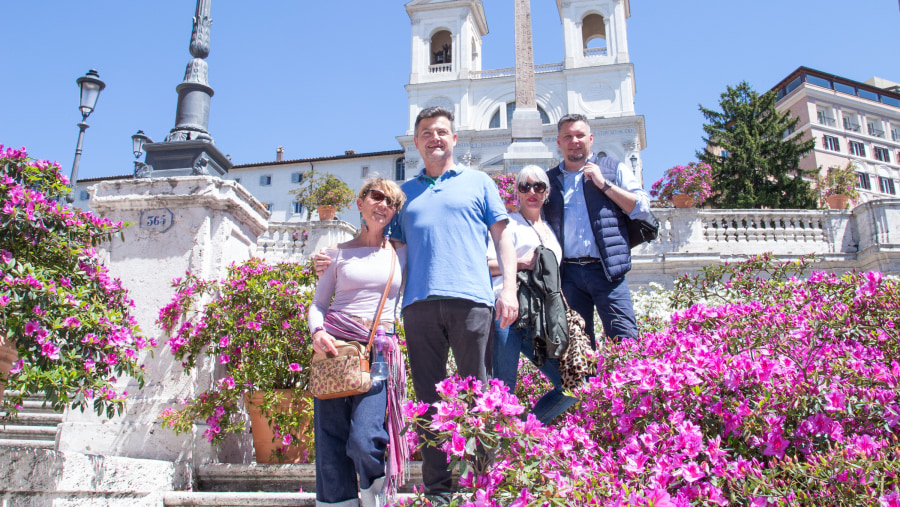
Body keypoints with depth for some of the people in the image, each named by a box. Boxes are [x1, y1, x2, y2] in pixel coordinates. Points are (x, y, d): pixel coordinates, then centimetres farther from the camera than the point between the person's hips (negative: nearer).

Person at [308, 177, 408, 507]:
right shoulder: (339, 253, 13)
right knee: (330, 443, -2)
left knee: (363, 440, -15)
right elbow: (318, 303, 11)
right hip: (334, 346, 1)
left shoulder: (401, 253, 14)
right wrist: (316, 332, -9)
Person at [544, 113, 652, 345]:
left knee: (626, 343, -9)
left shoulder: (614, 169, 11)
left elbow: (643, 208, 1)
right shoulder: (549, 180, 16)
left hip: (606, 270, -2)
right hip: (568, 273, 2)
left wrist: (603, 184, -4)